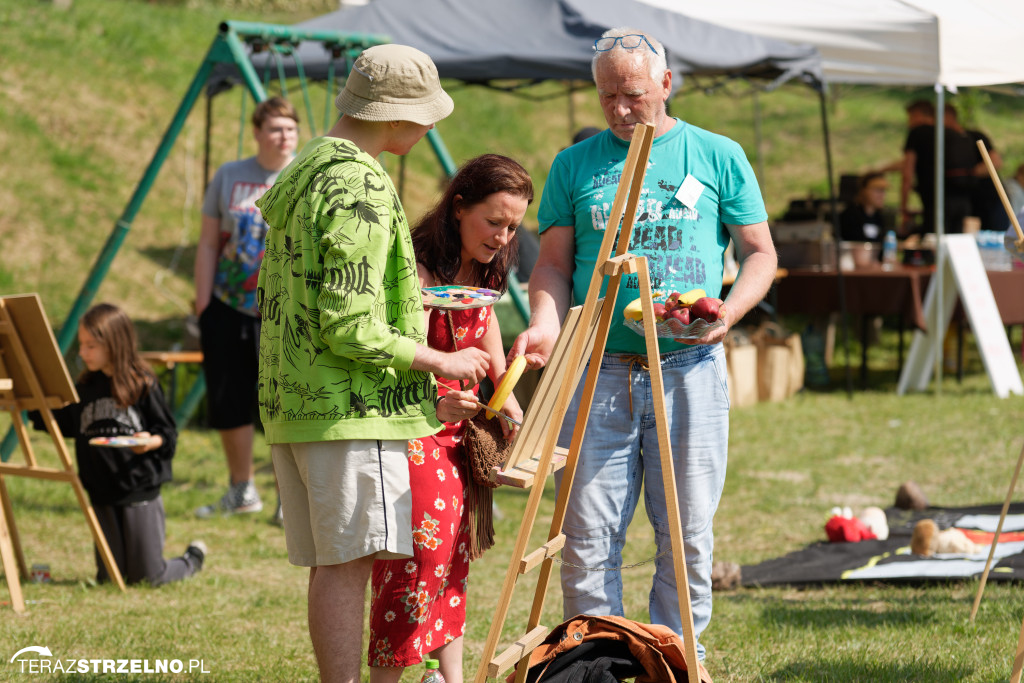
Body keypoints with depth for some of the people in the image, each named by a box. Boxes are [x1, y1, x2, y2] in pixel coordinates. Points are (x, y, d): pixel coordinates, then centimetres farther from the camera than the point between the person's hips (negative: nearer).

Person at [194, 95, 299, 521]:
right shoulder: (229, 176, 7)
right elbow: (208, 243, 9)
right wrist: (202, 305, 4)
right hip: (230, 309, 3)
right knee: (227, 402, 7)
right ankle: (241, 491, 23)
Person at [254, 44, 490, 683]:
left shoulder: (304, 171, 17)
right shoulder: (360, 189, -16)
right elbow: (349, 328, -20)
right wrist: (442, 362, -9)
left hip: (293, 400, 10)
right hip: (351, 405, -10)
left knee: (332, 565, 12)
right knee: (349, 564, -9)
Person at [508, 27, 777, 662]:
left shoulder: (718, 157, 8)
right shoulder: (575, 165, 11)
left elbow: (759, 253, 10)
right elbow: (555, 263, 11)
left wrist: (729, 312, -9)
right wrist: (546, 325, -8)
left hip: (689, 369, -1)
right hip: (598, 369, 1)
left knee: (687, 533, 1)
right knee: (588, 535, -3)